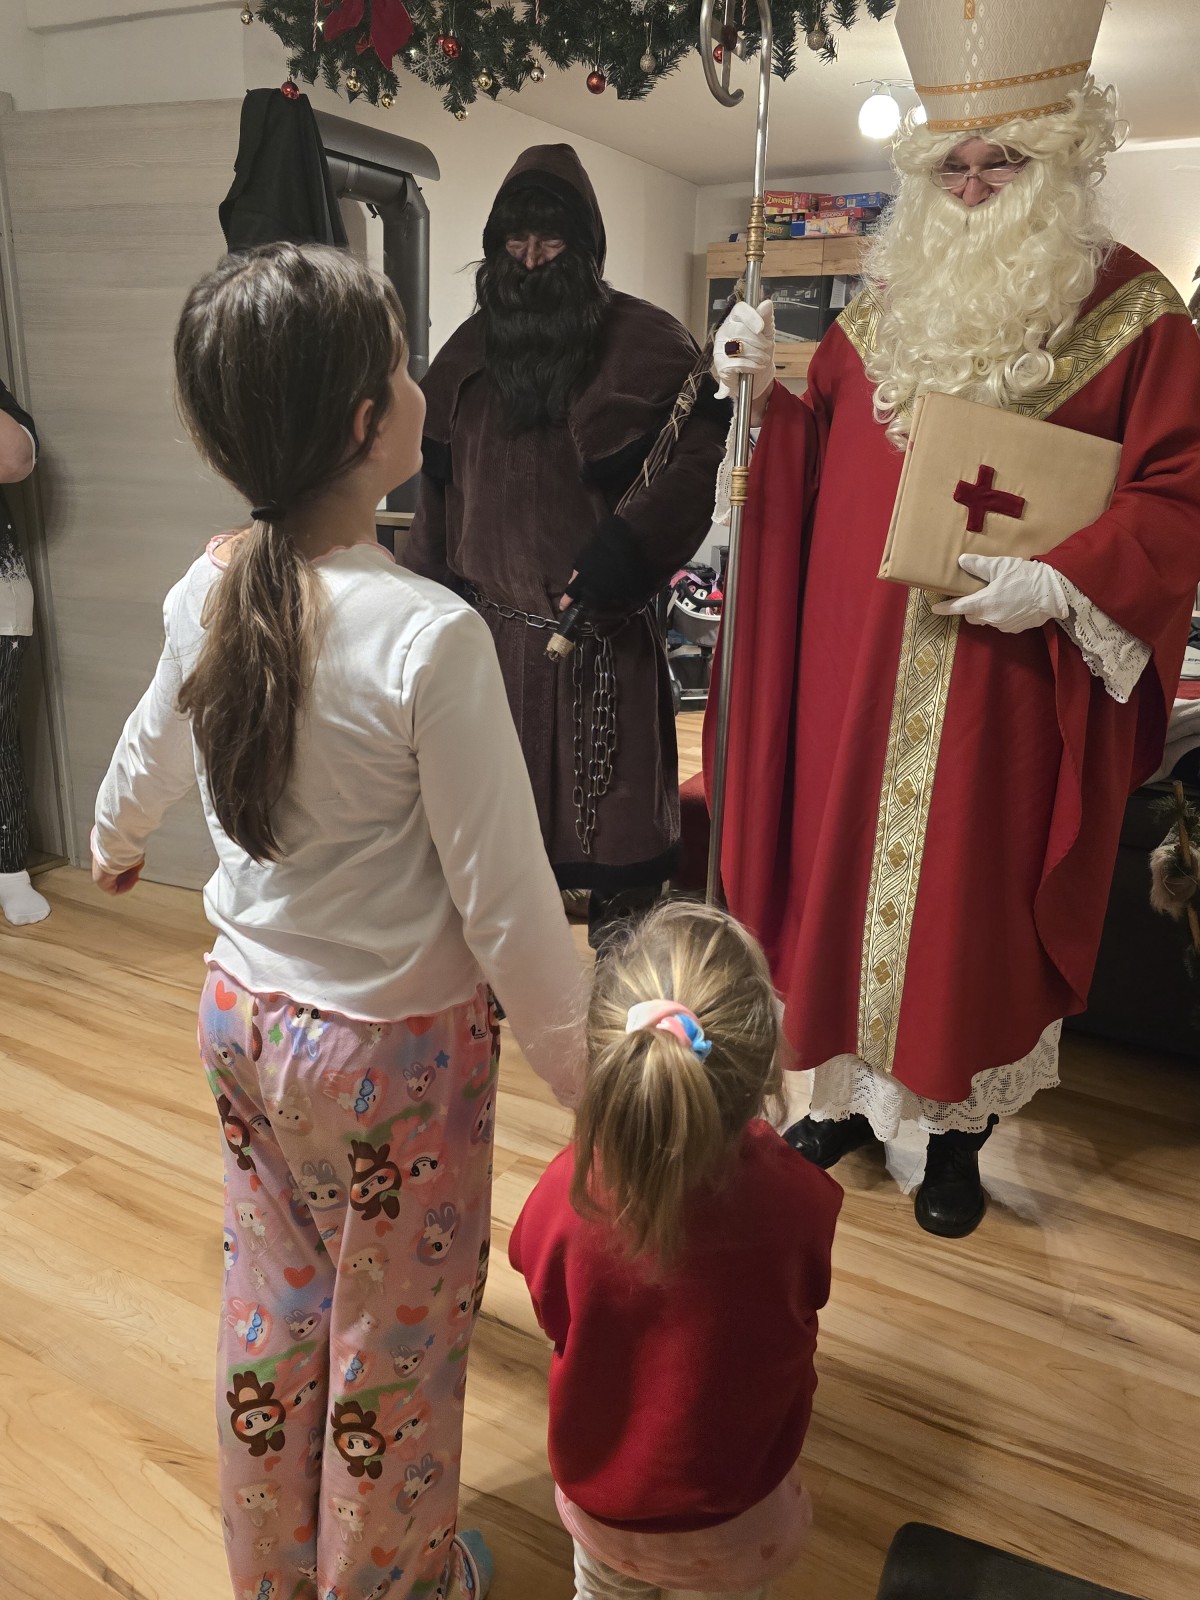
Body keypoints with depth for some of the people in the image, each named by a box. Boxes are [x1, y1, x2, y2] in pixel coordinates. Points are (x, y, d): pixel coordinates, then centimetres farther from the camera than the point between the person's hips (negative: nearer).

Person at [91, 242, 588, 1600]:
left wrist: (113, 845, 34)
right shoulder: (430, 637, -27)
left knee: (271, 1308, 26)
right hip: (395, 1045, -6)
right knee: (396, 1334, 19)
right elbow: (504, 901, -23)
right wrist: (577, 1066, -8)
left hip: (244, 1014, 7)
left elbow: (148, 757, 12)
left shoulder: (205, 596, -7)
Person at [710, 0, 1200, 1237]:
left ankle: (960, 1126, 26)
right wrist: (766, 389, -2)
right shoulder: (886, 304, 11)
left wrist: (1061, 582, -20)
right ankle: (853, 1090, 32)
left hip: (1010, 680, -3)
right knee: (846, 861, 11)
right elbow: (819, 455, 16)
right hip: (862, 663, 4)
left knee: (977, 891, 5)